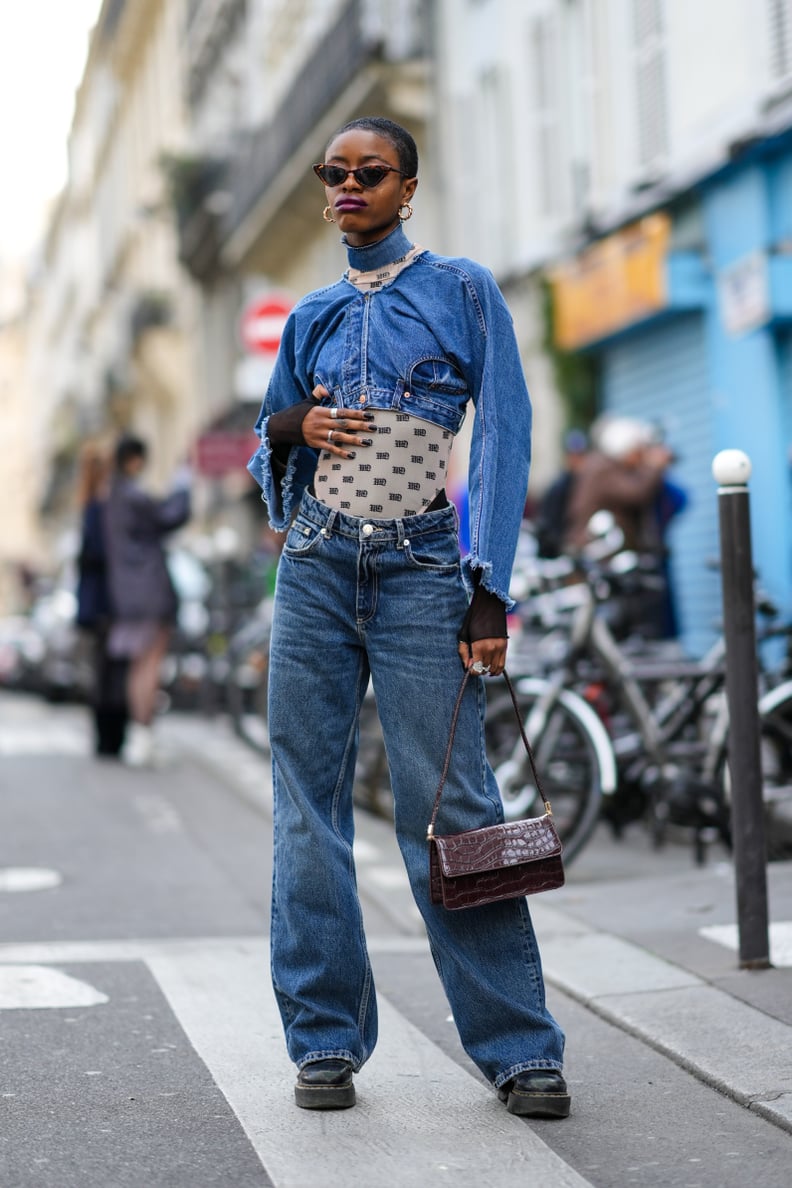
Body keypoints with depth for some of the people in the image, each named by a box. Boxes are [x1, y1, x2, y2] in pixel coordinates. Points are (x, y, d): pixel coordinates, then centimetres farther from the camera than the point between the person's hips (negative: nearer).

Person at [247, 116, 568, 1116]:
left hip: (420, 571, -4)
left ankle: (519, 1047, 0)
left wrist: (488, 587, -11)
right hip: (316, 569, 4)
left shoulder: (463, 291, 4)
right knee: (309, 807, 1)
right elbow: (267, 448, 24)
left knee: (449, 806, -8)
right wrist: (291, 426, -1)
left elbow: (504, 438, -2)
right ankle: (325, 1039, 10)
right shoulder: (312, 318, 16)